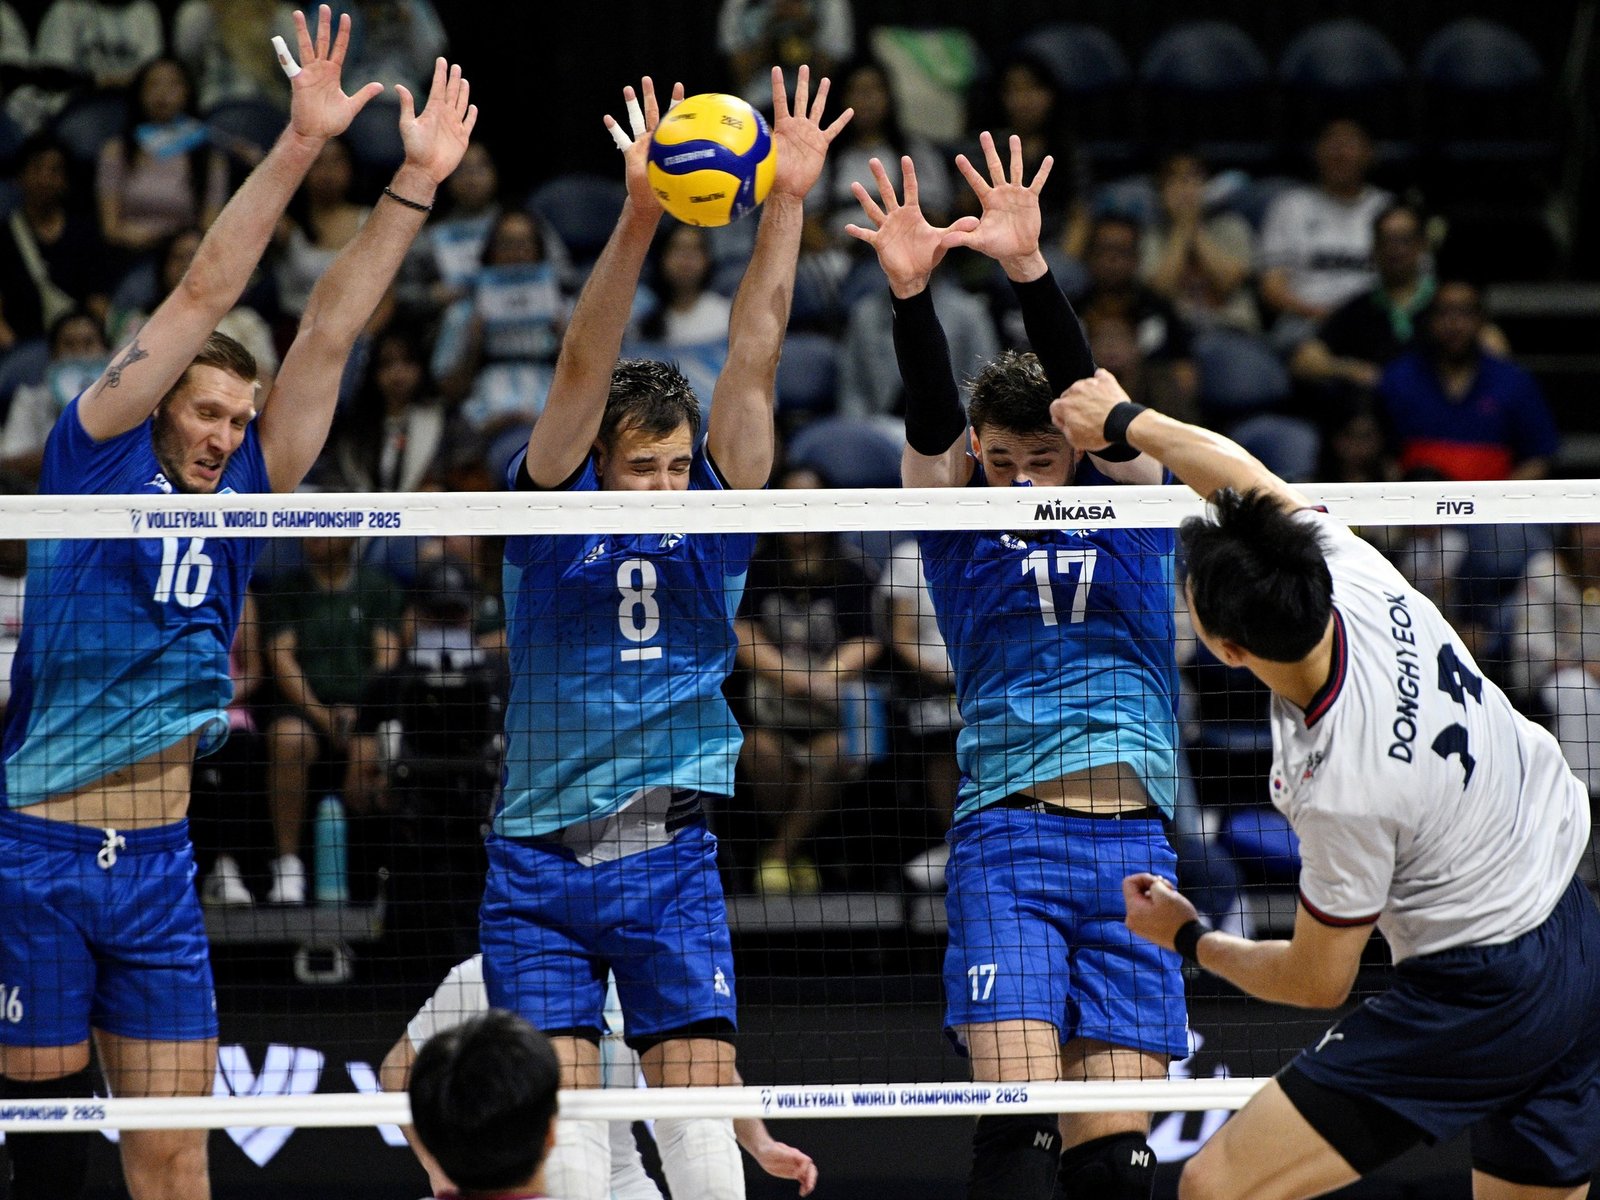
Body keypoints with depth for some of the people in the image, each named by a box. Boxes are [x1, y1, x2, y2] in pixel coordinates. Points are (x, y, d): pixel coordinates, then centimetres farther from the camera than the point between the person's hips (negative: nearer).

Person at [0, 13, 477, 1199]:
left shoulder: (241, 494, 10)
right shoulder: (97, 457, -1)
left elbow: (327, 335, 6)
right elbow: (204, 296, -7)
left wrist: (417, 183, 1)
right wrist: (299, 144, -12)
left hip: (157, 872, 5)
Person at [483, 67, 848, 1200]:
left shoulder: (714, 514, 5)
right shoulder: (553, 510, 0)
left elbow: (753, 359, -2)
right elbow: (585, 369, -13)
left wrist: (788, 200, -11)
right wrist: (638, 219, -26)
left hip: (673, 861, 1)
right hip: (541, 862, -1)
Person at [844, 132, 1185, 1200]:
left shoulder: (1126, 504, 10)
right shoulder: (960, 521, 9)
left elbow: (1089, 394, -6)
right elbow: (930, 416, -9)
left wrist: (1030, 270, -23)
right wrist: (911, 293, -28)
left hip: (1133, 842, 1)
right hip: (1006, 835, -1)